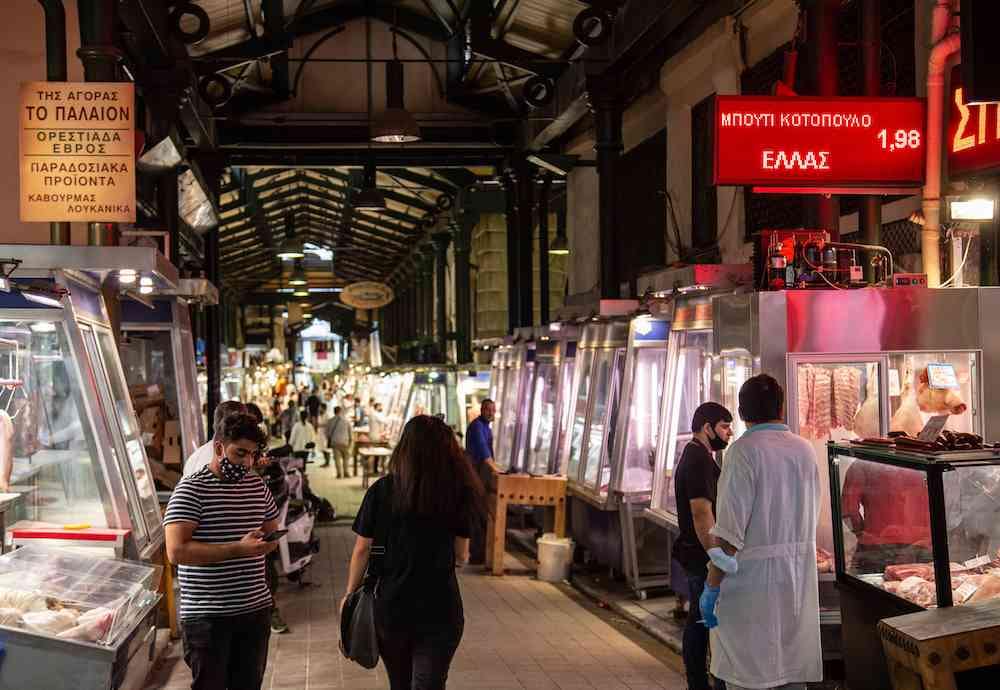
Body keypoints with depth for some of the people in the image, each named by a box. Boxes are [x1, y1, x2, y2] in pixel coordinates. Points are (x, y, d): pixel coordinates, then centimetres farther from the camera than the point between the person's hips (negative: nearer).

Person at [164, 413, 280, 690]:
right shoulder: (191, 489, -11)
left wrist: (267, 543, 1)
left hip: (256, 609, 6)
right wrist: (238, 549, -26)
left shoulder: (257, 486, 10)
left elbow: (272, 532, 25)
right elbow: (176, 551, -21)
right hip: (207, 615, -6)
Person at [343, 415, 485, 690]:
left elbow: (362, 550, -2)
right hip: (439, 609, -1)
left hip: (390, 605, 2)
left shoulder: (381, 491, -4)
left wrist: (350, 594, 11)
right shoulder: (456, 493, -5)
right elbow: (461, 556, 0)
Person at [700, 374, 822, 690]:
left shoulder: (744, 450, -13)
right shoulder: (805, 449, 6)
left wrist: (712, 586, -12)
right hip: (800, 578, 6)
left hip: (754, 578, -6)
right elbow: (812, 519, 14)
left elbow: (729, 531, -18)